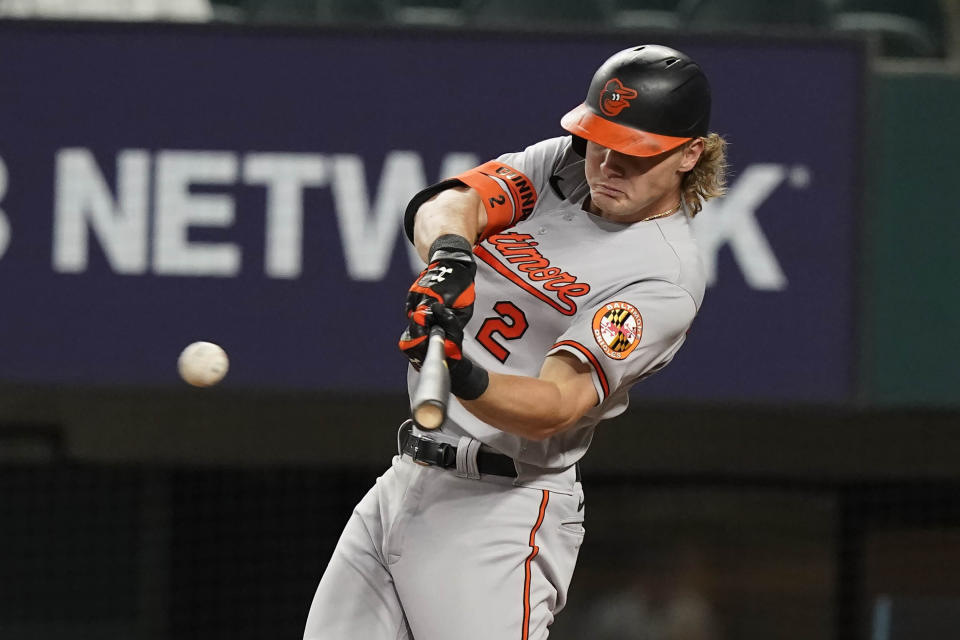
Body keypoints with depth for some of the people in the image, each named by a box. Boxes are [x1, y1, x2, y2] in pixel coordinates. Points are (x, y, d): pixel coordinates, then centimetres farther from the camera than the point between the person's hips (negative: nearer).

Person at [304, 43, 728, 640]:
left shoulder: (666, 276, -13)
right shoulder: (564, 164, 9)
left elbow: (556, 406, -23)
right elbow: (446, 203, -7)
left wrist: (466, 379, -42)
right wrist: (450, 253, -30)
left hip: (501, 510, -8)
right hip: (405, 480, 8)